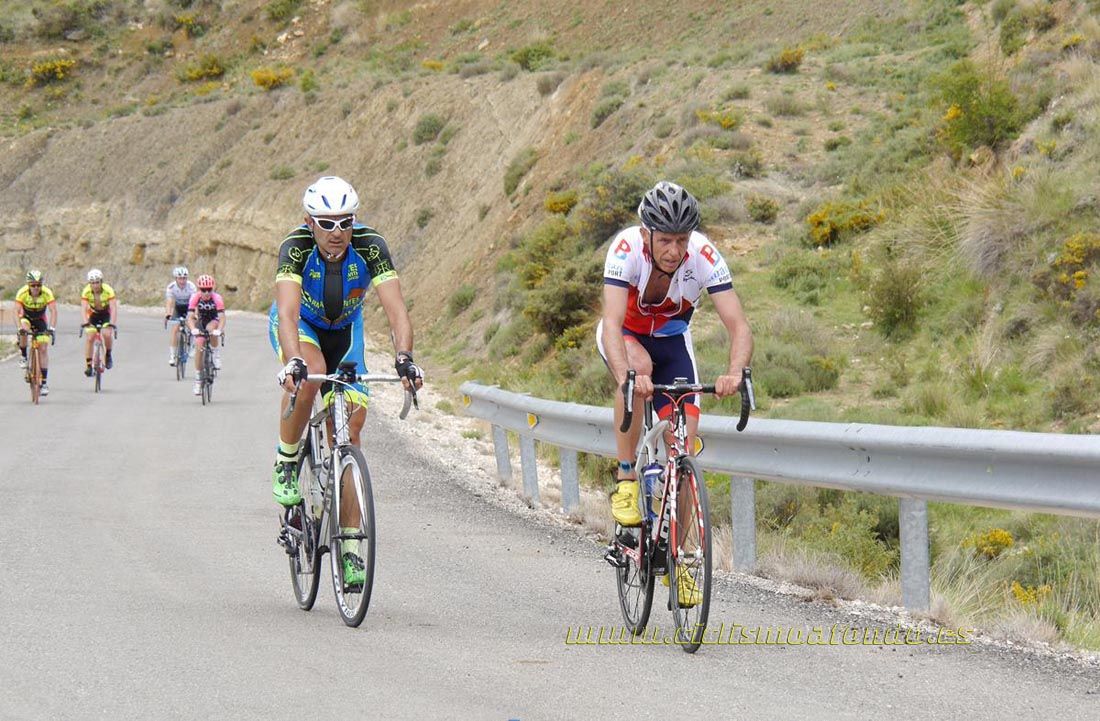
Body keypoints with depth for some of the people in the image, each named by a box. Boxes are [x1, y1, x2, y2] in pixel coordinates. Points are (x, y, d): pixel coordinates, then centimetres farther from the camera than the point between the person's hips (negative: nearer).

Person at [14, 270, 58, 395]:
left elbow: (53, 311, -31)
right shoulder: (22, 293, -27)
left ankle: (44, 382, -6)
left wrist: (51, 327, -45)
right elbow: (17, 311, -32)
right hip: (26, 317, 0)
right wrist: (20, 327, -46)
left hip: (40, 320, 0)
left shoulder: (47, 293, -27)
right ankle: (23, 356, -12)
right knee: (23, 330, -36)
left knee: (44, 349, -10)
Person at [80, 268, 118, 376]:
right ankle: (88, 365, -9)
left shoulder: (108, 290, -29)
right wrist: (85, 323, -48)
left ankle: (108, 354, 0)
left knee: (107, 334, -27)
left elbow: (113, 308, -35)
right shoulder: (86, 291, -25)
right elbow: (84, 308, -32)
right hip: (93, 314, 1)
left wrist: (112, 324, -48)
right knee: (89, 338, -16)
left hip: (106, 314, -1)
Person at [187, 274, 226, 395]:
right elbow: (190, 317, -28)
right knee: (199, 346, -15)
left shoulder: (217, 298, -27)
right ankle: (198, 380, -5)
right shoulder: (195, 298, -23)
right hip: (201, 322, 2)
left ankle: (217, 356, -16)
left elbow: (222, 317, -33)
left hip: (214, 321, -2)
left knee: (212, 328, -37)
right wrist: (193, 329, -47)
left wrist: (219, 330, -51)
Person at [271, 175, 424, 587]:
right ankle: (286, 463, -13)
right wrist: (293, 362, -62)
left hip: (344, 329, 2)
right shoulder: (296, 247, -33)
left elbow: (395, 309, -37)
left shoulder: (371, 247, -29)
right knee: (309, 376, -37)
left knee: (349, 432, -8)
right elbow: (287, 313, -45)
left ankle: (350, 545, -5)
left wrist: (404, 359, -54)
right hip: (300, 325, -2)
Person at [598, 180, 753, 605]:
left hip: (672, 338, 2)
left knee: (686, 444, -10)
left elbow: (738, 327, -35)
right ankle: (625, 480, -23)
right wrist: (627, 375, -63)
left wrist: (735, 372, -55)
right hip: (625, 335, -2)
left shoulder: (704, 256, -30)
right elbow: (612, 323, -44)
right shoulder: (627, 248, -34)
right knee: (639, 365, -38)